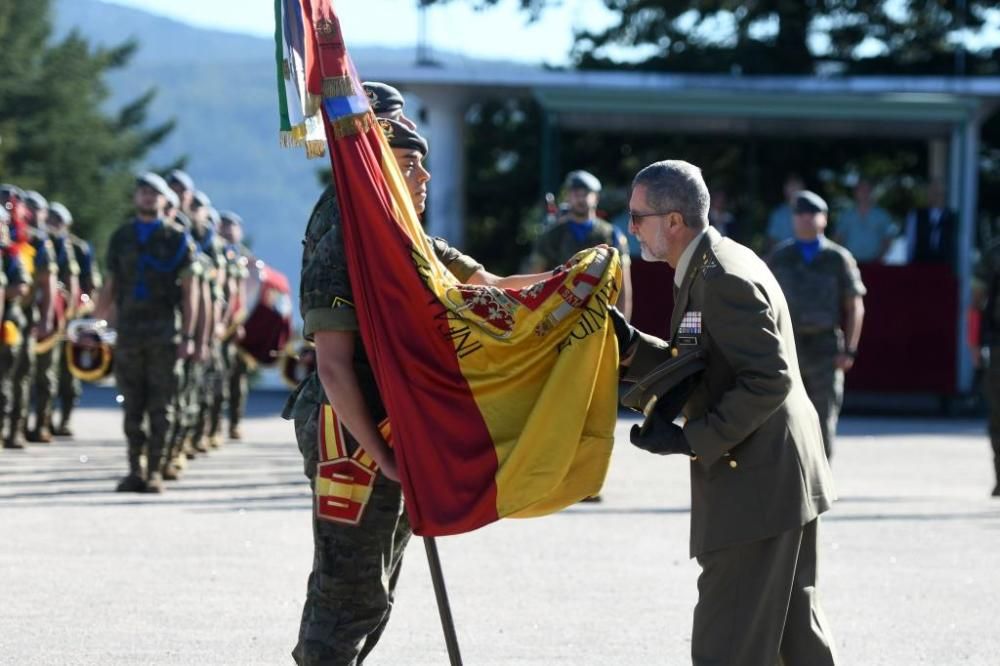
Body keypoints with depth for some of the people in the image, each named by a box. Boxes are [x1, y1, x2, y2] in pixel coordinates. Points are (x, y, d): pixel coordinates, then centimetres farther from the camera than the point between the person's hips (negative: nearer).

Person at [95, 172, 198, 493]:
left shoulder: (176, 239, 5)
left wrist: (187, 336, -6)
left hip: (164, 331, -3)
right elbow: (111, 287, 14)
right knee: (132, 407, 3)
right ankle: (135, 471, 7)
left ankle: (155, 471, -1)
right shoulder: (121, 238, 13)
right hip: (129, 331, 3)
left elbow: (188, 292, 2)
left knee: (160, 406, -3)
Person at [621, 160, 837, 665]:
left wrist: (692, 440, -22)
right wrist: (632, 348, 1)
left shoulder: (725, 279, -20)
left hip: (755, 486, -11)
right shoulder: (708, 269, 12)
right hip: (779, 479, 11)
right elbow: (697, 367, 15)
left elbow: (769, 380, -24)